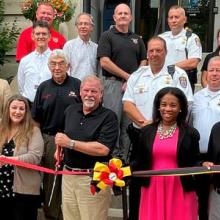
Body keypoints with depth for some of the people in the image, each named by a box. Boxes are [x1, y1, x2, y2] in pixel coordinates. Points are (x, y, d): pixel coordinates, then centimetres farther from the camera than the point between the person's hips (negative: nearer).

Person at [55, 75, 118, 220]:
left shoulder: (108, 117, -10)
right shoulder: (70, 111, 12)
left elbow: (103, 149, -21)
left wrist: (70, 143, -18)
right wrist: (60, 147, 7)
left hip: (93, 178, -6)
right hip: (68, 175, 6)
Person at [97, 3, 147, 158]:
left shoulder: (137, 39, 16)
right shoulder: (107, 36, 1)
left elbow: (143, 62, 14)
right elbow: (104, 62, -10)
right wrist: (127, 76, -10)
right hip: (113, 83, -4)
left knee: (129, 122, 7)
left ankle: (126, 154, 15)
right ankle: (112, 154, 4)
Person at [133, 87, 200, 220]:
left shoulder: (190, 133, 2)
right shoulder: (147, 131, 8)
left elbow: (195, 162, 3)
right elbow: (140, 162, 9)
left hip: (180, 191, -1)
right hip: (153, 190, 2)